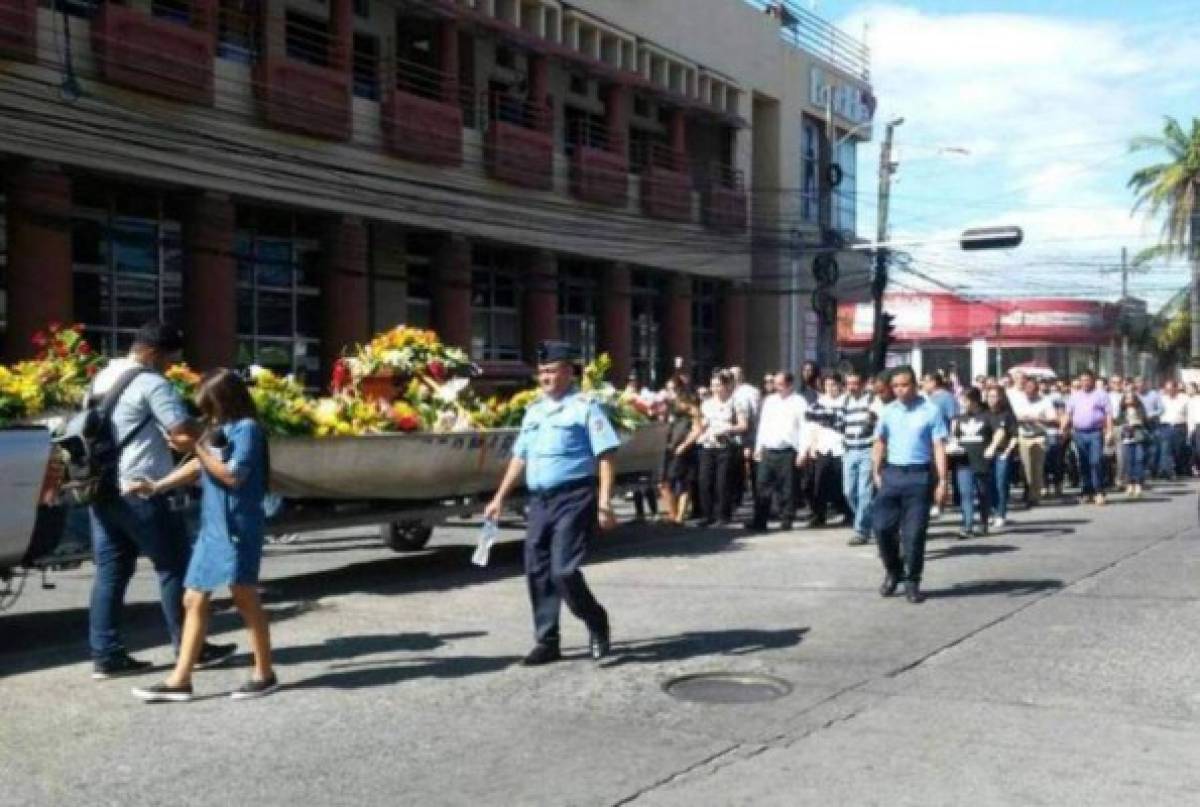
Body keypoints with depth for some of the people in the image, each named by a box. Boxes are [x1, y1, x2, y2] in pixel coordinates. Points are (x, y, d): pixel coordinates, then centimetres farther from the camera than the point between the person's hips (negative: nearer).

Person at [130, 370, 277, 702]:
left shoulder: (246, 428, -9)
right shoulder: (219, 430, 16)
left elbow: (233, 476, -16)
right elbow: (197, 467, 24)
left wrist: (200, 450, -11)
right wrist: (157, 487, 20)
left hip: (237, 527, -9)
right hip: (211, 527, 9)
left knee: (245, 597, -4)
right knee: (194, 600, 7)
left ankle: (265, 674, 6)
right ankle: (180, 680, 11)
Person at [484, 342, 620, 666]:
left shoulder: (585, 407, -5)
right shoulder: (534, 411, 15)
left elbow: (605, 457, -10)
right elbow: (520, 457, 21)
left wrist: (605, 503, -18)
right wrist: (499, 498, 18)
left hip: (573, 499, -7)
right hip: (539, 500, 7)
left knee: (563, 571, -12)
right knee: (537, 572, 6)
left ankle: (596, 622, 13)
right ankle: (546, 642, 17)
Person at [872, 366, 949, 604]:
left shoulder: (931, 411, -3)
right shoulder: (888, 411, 9)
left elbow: (939, 447, -6)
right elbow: (880, 442, 17)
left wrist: (942, 480, -11)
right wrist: (876, 472, 9)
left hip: (919, 476, -3)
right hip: (892, 473, 3)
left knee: (914, 532, -1)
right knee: (883, 527, 1)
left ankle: (912, 582, 12)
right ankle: (893, 571, 23)